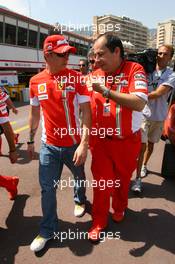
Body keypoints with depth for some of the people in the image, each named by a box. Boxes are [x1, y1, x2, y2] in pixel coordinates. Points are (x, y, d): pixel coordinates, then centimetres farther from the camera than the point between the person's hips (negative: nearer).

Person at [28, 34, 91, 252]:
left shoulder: (76, 78, -10)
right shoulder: (35, 81, -1)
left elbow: (86, 112, -13)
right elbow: (34, 113, 9)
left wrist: (84, 144, -21)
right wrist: (31, 140, 13)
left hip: (74, 144, -1)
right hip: (48, 146, 2)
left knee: (79, 176, 22)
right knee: (47, 188, 7)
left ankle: (79, 200, 55)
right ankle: (47, 230, 28)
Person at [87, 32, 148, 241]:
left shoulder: (134, 70, -12)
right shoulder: (95, 75, 2)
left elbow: (139, 103, -26)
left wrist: (105, 90, -29)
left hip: (127, 141, -2)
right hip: (101, 140, 3)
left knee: (122, 179, 18)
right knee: (101, 181, 10)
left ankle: (119, 208, 48)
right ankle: (99, 220, 31)